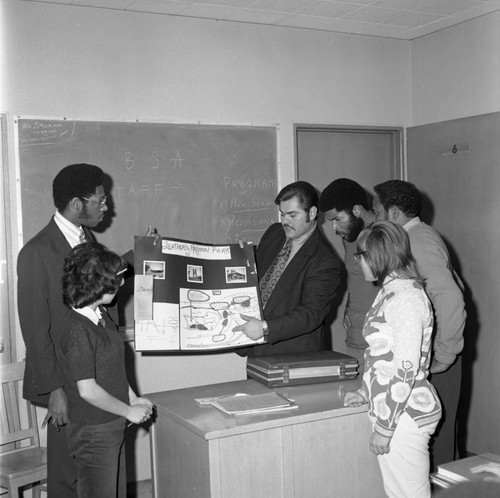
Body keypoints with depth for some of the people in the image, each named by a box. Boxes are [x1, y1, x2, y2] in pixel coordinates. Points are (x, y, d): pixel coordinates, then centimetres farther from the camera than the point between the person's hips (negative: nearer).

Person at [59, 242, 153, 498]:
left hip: (112, 426, 9)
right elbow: (88, 390, -24)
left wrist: (133, 398, 7)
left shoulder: (100, 314, 3)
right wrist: (129, 411, -13)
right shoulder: (76, 328, -25)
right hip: (92, 431, -9)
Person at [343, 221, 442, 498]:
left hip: (403, 417, -9)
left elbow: (406, 368, -22)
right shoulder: (392, 291, 12)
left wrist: (385, 427, -18)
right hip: (389, 410, 9)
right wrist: (366, 393, 17)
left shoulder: (405, 296, -18)